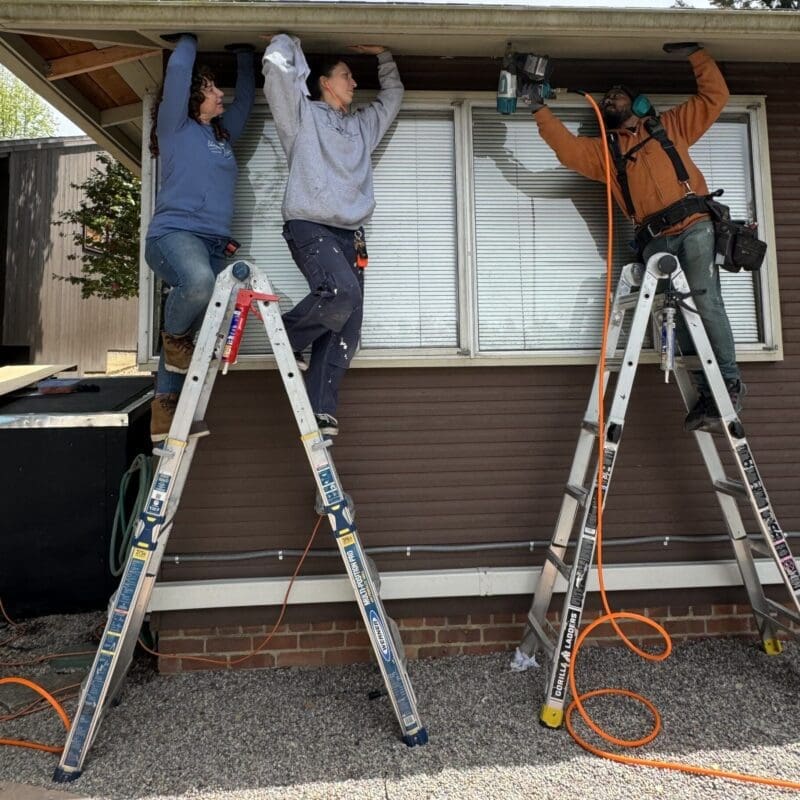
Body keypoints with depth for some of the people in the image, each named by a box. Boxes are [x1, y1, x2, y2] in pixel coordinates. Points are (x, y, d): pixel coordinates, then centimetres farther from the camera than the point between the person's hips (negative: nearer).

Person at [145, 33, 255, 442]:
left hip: (214, 243, 7)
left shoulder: (222, 133, 24)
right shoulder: (174, 127, 7)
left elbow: (246, 96, 36)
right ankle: (174, 336, -8)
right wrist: (188, 38, 15)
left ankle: (163, 414, 9)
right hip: (174, 233, -6)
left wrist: (244, 53, 32)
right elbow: (178, 69, -2)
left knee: (197, 330, 1)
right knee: (198, 282, -40)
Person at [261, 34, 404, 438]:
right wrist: (287, 41, 17)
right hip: (310, 226, -6)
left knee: (345, 331, -4)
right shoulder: (303, 114, 10)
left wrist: (384, 57, 32)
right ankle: (289, 336, -4)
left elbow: (393, 96, 41)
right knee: (342, 291, -32)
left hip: (349, 233, 6)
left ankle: (320, 411, -1)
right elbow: (276, 67, -1)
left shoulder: (362, 125, 29)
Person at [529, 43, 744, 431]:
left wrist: (695, 54, 17)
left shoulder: (670, 125, 21)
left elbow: (715, 95, 21)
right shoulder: (603, 149, 22)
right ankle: (706, 391, 1)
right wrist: (539, 109, -2)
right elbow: (567, 148, 6)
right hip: (655, 241, 2)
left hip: (695, 226, -2)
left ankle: (730, 382, -5)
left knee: (705, 302, -14)